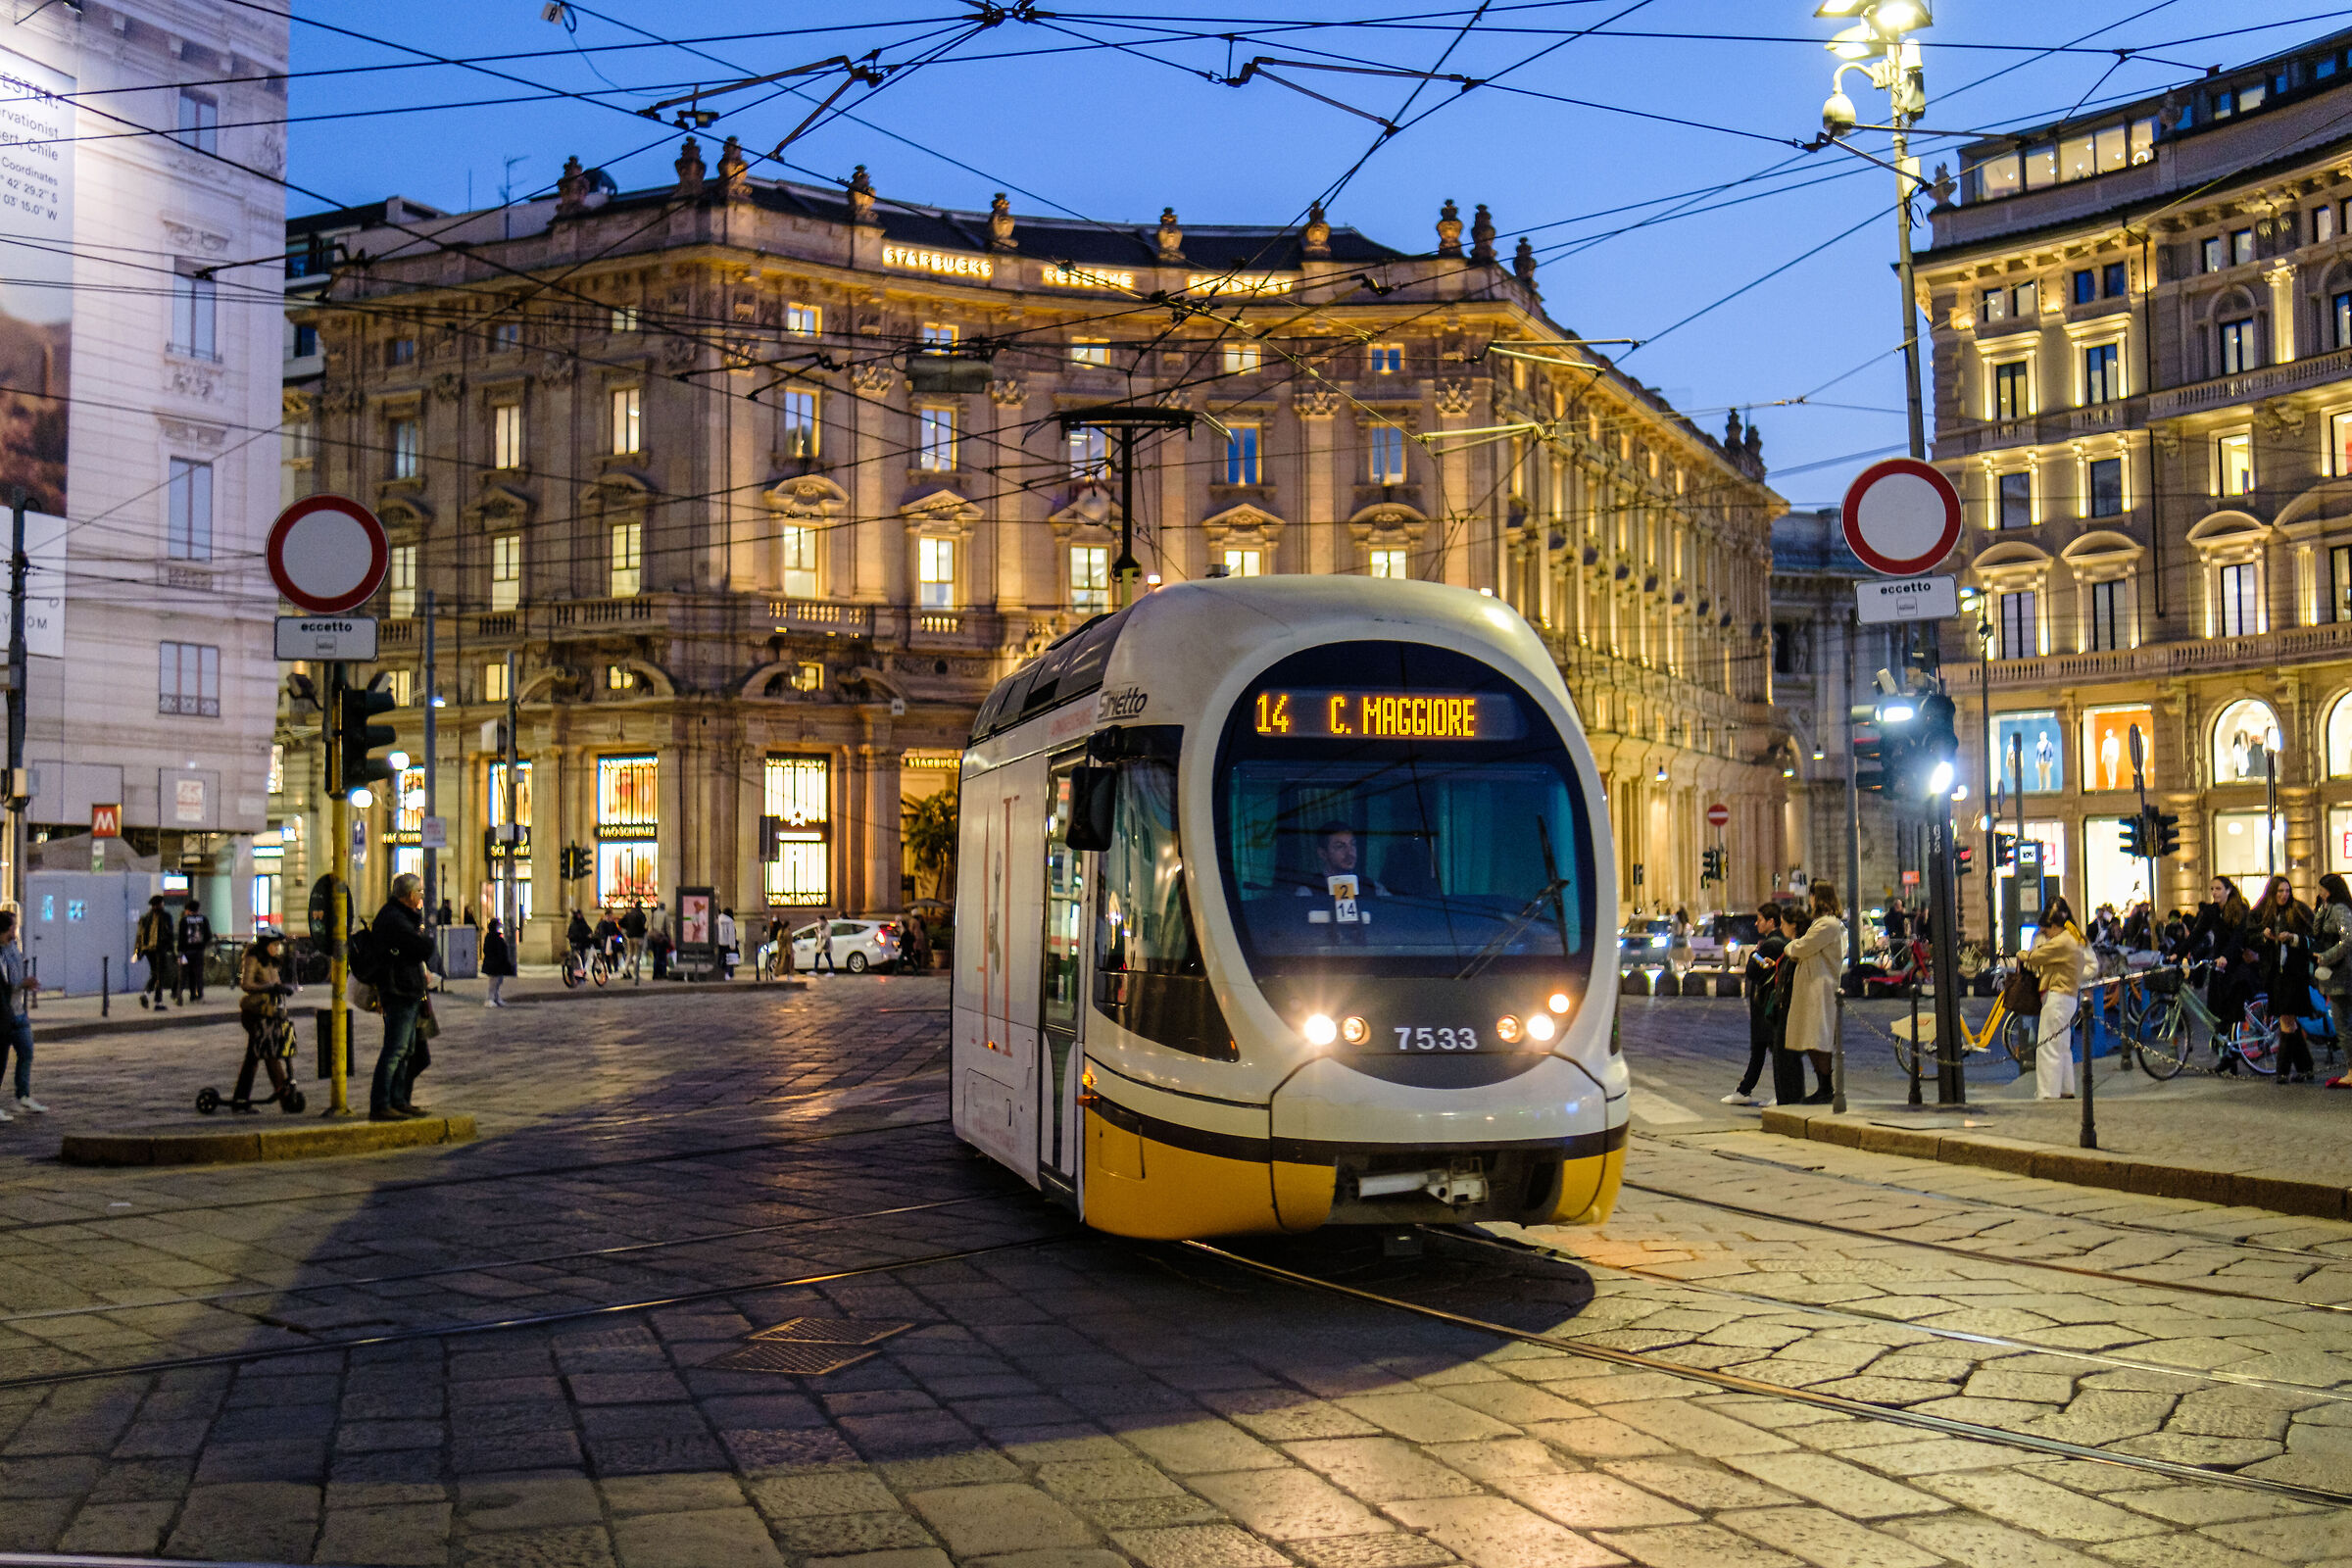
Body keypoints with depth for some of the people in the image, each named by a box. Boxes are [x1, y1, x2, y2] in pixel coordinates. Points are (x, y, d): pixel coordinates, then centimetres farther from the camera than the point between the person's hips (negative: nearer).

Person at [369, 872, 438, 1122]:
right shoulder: (394, 919, -19)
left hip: (408, 992, 11)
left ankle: (397, 1101, 22)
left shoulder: (400, 914, 15)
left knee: (407, 1049, 16)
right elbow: (425, 948, -20)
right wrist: (427, 939, -3)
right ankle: (379, 1106, -9)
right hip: (400, 992, -11)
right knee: (395, 1050, -10)